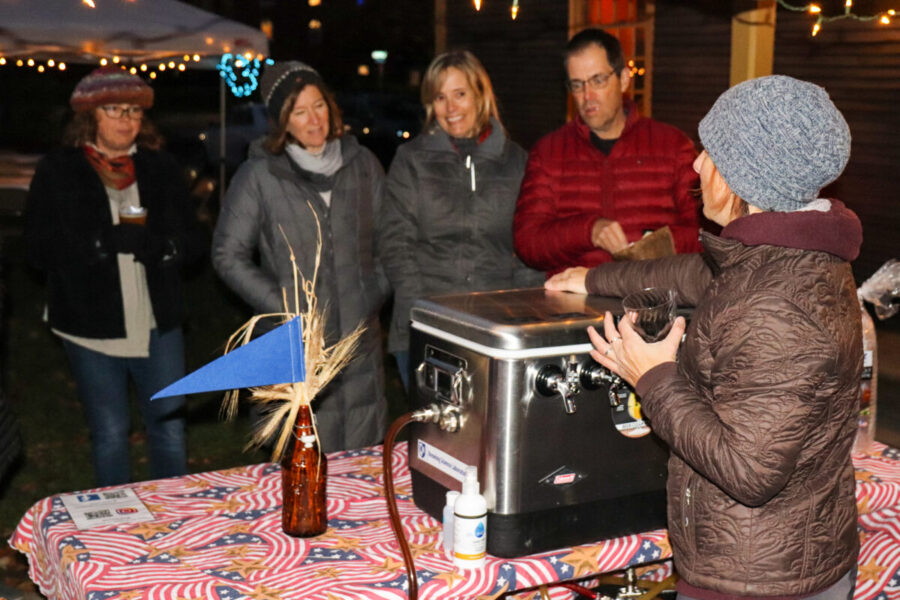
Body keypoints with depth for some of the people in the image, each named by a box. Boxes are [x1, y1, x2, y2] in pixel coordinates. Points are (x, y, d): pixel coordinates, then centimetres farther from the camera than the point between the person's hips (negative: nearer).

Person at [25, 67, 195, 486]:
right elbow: (39, 248, -8)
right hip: (93, 324, -2)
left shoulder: (162, 170, 7)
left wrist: (144, 240, -19)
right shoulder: (56, 173, 0)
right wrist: (110, 239, -20)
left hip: (158, 323, 2)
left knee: (169, 427, 8)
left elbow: (187, 243, 3)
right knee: (109, 434, 10)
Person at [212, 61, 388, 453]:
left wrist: (374, 296, 3)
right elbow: (228, 255, 1)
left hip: (360, 339, 3)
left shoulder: (362, 164, 9)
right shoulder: (258, 175, -1)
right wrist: (284, 309, -7)